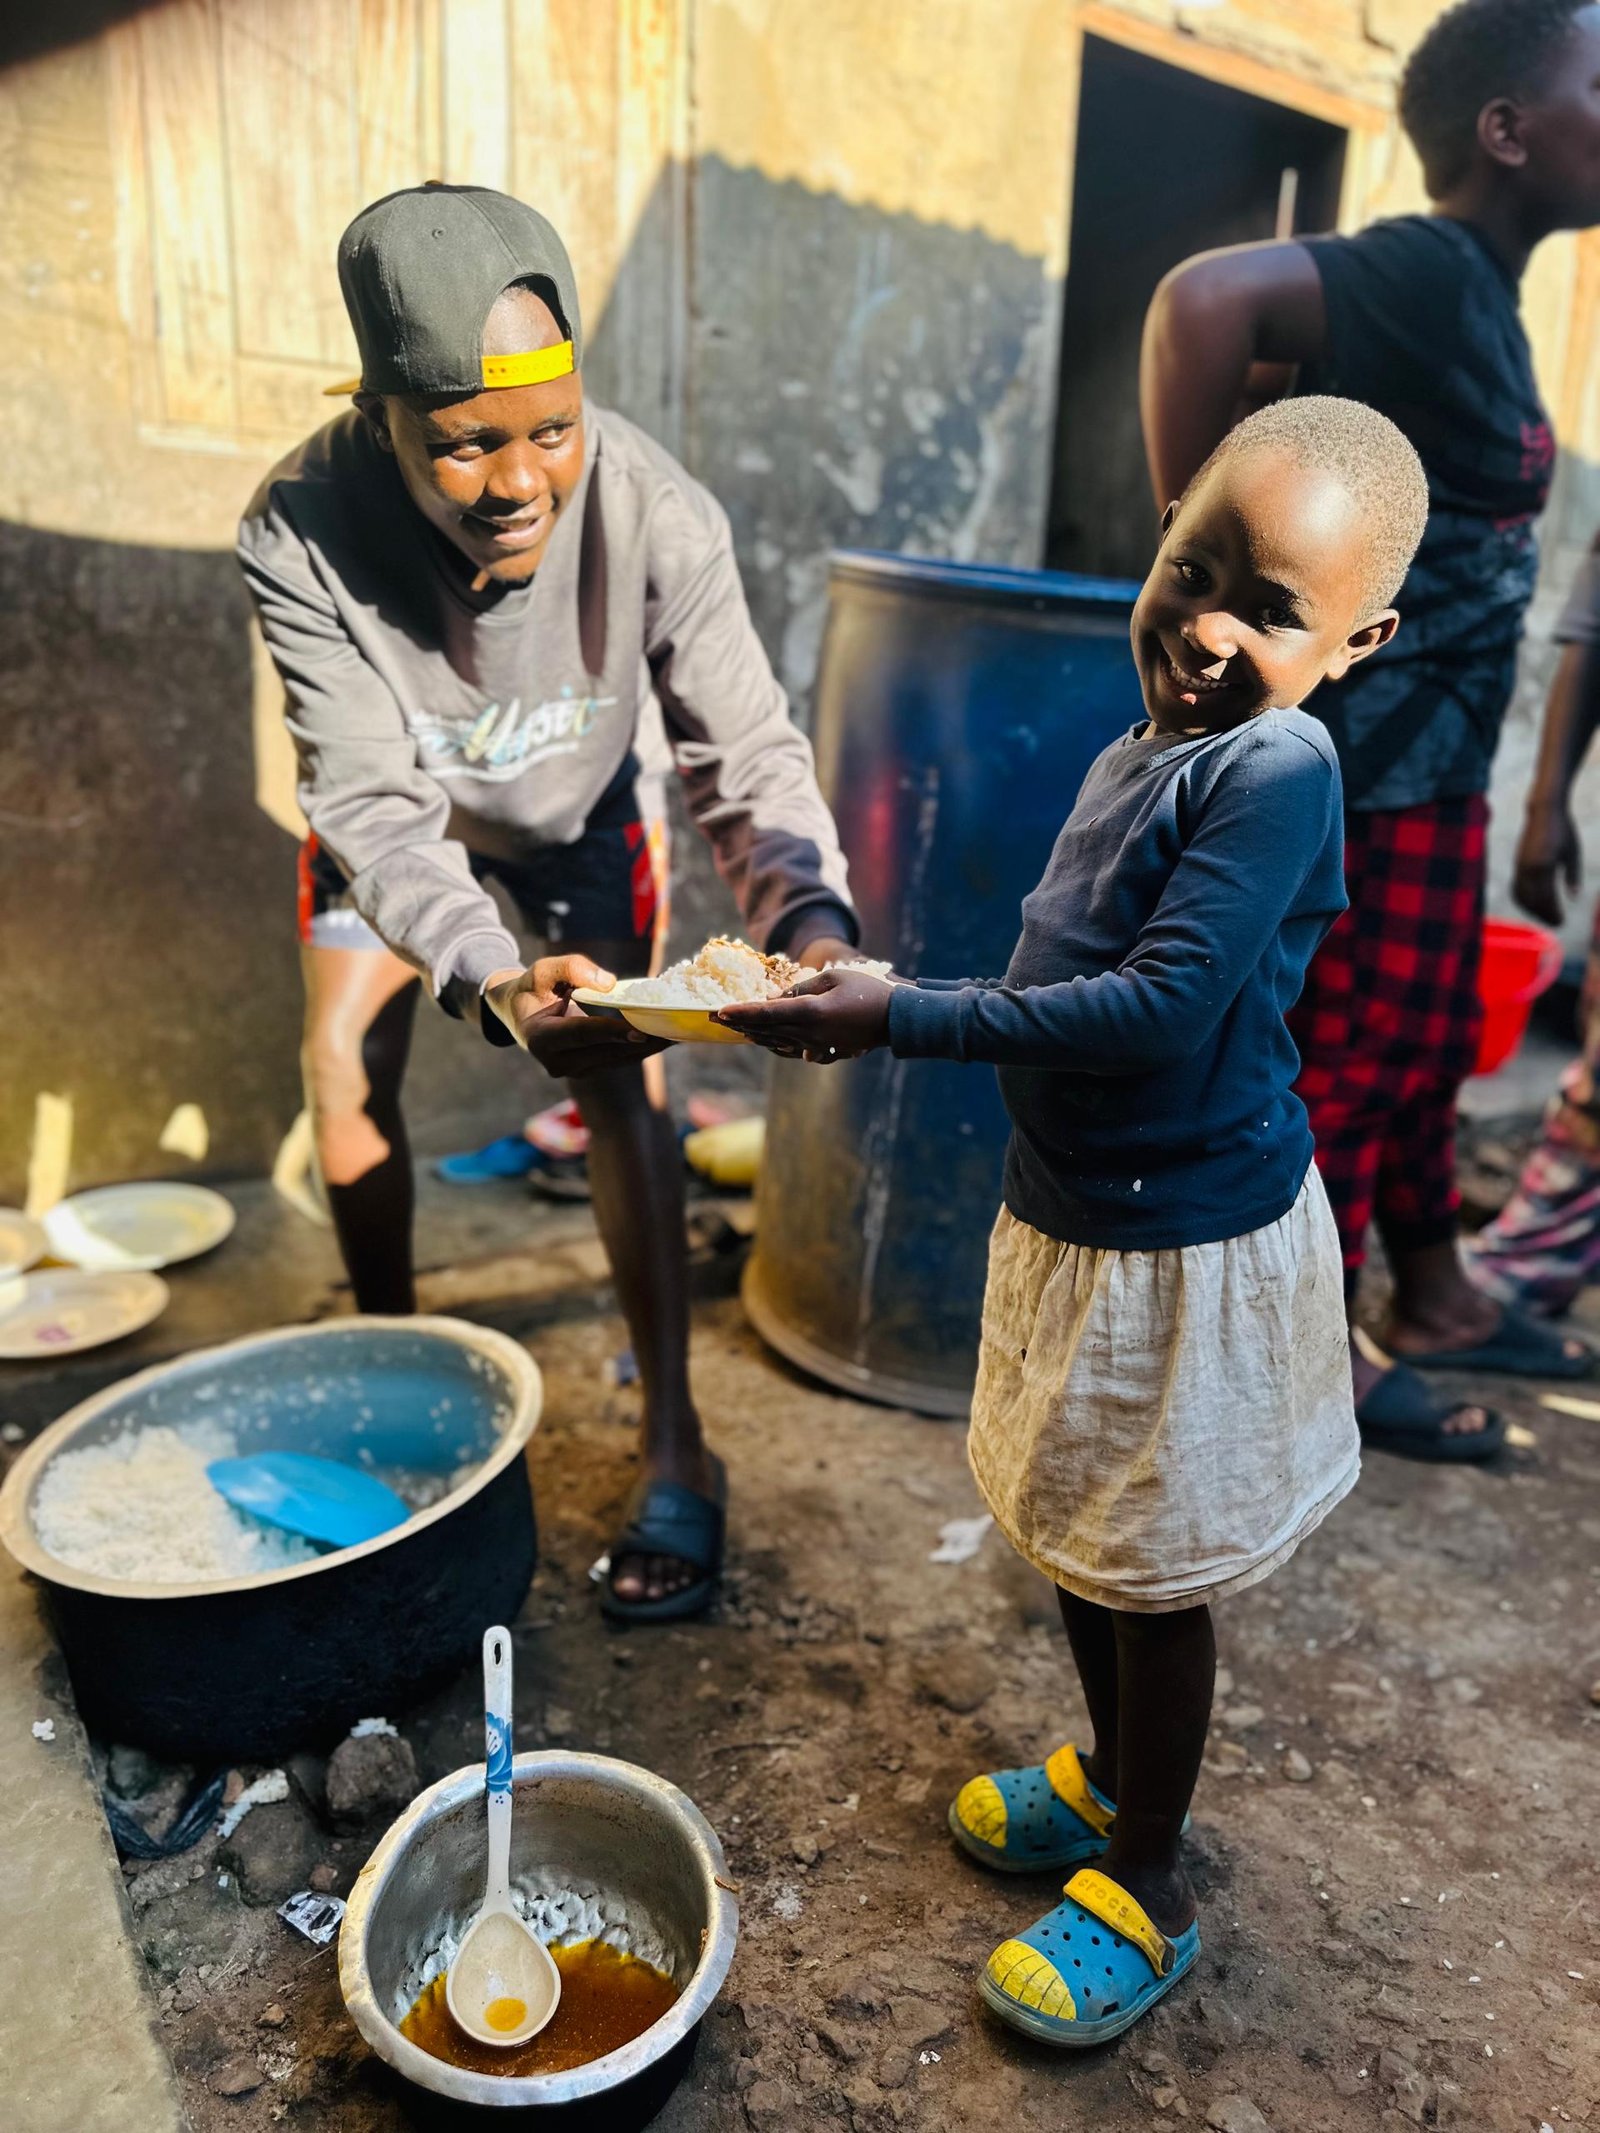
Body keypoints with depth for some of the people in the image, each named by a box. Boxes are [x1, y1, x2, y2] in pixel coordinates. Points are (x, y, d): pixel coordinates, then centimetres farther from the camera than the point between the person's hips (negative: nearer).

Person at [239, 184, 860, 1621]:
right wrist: (491, 978, -52)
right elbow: (376, 802, -35)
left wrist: (810, 913, -49)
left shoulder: (661, 518, -35)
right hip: (402, 814, 1)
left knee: (618, 1077, -10)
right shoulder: (302, 533, -36)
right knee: (344, 1063, -4)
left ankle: (675, 1447, 1)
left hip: (575, 810, -1)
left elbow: (746, 755, -30)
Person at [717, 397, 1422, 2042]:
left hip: (1186, 1243, -8)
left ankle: (1145, 1890, 34)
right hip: (1075, 1214, 9)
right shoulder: (1137, 756, 6)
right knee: (1070, 1537, 24)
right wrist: (890, 1006, 7)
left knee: (1151, 1571, 9)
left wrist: (904, 1020, -31)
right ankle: (1112, 1774, 49)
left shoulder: (1277, 770, -22)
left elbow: (1164, 1007, -31)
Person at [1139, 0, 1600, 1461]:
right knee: (1347, 1061, 1)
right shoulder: (1425, 271, -16)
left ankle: (1434, 1301, 35)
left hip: (1431, 762, 10)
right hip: (1365, 767, -10)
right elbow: (1208, 299, -32)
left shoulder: (1480, 299, 13)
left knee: (1421, 1047, 18)